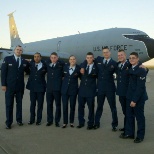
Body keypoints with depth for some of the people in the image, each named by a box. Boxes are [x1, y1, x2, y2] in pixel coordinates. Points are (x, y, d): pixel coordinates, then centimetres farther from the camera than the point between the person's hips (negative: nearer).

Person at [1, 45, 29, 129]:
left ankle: (19, 120, 25)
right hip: (9, 86, -2)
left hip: (20, 86, 3)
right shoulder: (7, 59, -2)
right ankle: (8, 122, 11)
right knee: (9, 104, 3)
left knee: (19, 103, 12)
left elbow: (28, 71, 16)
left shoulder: (24, 61, 5)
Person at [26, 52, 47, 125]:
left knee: (40, 104, 5)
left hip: (41, 87, -2)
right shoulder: (31, 64, 2)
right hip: (32, 87, 2)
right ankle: (32, 119, 19)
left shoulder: (44, 65, -5)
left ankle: (39, 120, 15)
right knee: (32, 103, 9)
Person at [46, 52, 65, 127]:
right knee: (49, 104, 8)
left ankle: (57, 121, 12)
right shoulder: (47, 64, 9)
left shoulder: (61, 65, -1)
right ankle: (49, 120, 19)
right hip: (49, 88, 3)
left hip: (57, 88, -3)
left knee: (58, 105, 3)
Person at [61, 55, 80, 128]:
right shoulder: (65, 67, 3)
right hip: (65, 89, 2)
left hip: (73, 90, -2)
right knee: (65, 106, 2)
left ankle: (71, 122, 20)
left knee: (72, 106, 7)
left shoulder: (78, 68, -4)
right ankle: (65, 122, 12)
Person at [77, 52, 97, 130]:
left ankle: (90, 124, 18)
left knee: (91, 108, 5)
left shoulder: (96, 67, -4)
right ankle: (81, 122, 22)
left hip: (90, 90, -3)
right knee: (80, 107, 9)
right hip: (82, 89, 4)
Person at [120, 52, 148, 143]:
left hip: (139, 97, -7)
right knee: (129, 115, 12)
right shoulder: (131, 68, 9)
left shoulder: (141, 70, -15)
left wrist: (135, 100, -18)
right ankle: (129, 133, 25)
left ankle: (140, 136, 19)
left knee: (139, 117, 6)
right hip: (130, 96, 7)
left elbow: (140, 86, -18)